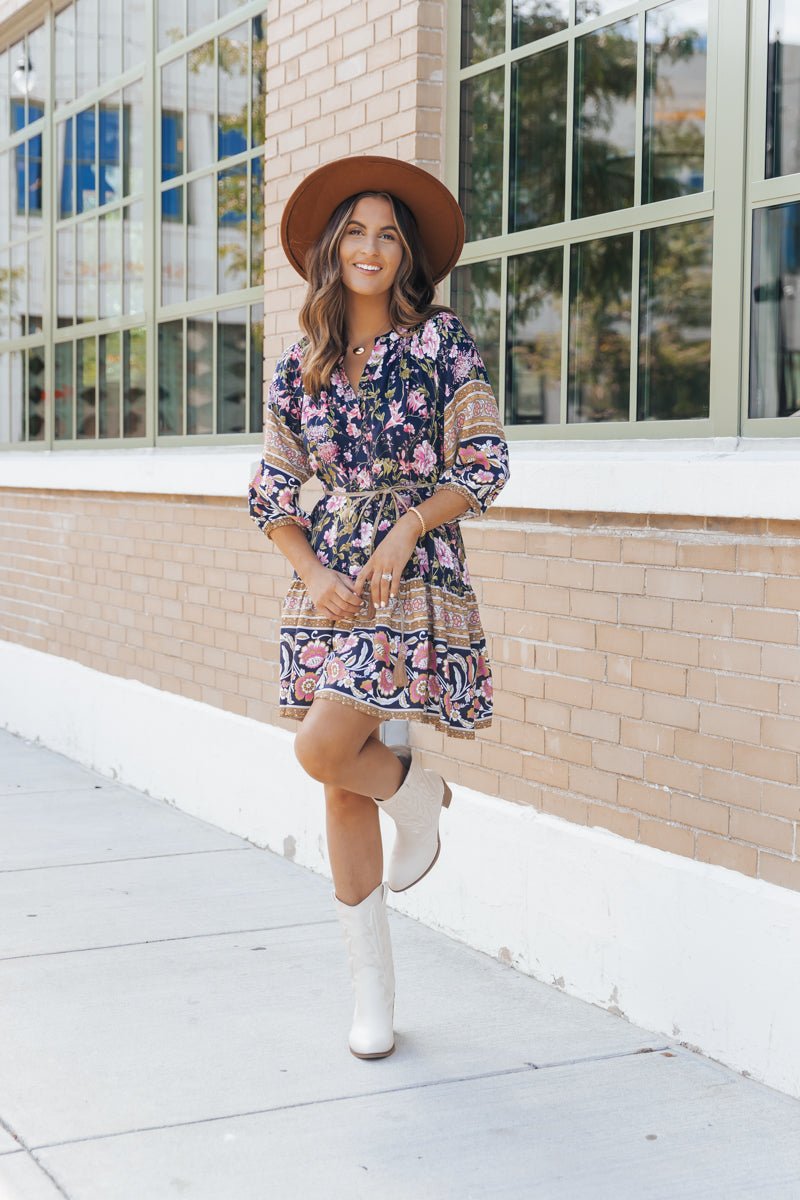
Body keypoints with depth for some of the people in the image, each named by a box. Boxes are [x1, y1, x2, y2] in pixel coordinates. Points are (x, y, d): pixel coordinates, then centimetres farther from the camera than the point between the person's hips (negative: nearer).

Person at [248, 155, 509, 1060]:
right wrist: (312, 570, -6)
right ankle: (372, 989, 16)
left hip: (414, 576, -4)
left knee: (323, 749, -20)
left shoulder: (440, 341, -1)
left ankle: (418, 794, 16)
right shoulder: (300, 368, 8)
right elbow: (271, 492, 9)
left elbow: (485, 462, -4)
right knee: (343, 787, 4)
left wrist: (406, 531, -14)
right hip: (329, 584, 4)